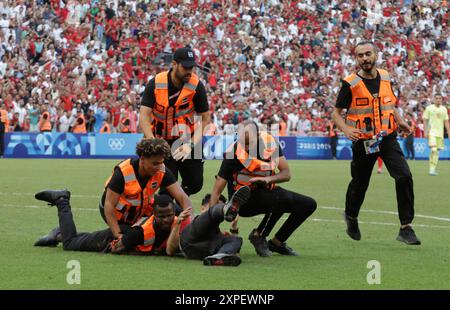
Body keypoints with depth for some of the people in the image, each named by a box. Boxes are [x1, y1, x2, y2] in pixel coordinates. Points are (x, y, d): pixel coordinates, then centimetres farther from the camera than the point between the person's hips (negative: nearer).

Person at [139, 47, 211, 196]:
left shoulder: (197, 86, -10)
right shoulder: (155, 83, -11)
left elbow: (206, 119, -7)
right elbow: (144, 116, -15)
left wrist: (191, 145, -21)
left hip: (188, 141, 1)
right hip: (162, 141, -1)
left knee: (195, 184, 0)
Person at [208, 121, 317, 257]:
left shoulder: (270, 142, -9)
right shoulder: (234, 154, -23)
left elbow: (286, 174, -6)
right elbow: (217, 191, -22)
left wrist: (268, 179, -27)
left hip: (266, 191, 6)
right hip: (243, 201, -6)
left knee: (309, 205, -1)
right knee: (284, 198, -32)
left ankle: (277, 242, 9)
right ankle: (258, 235, -13)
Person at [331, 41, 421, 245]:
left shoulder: (385, 77, 6)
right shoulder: (350, 84, -9)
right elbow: (336, 112, -4)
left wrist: (398, 121, 7)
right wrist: (346, 129, -23)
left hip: (388, 138, 3)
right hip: (363, 142, -3)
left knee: (404, 177, -15)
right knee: (359, 184, 11)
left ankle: (406, 228, -11)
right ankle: (351, 217, 44)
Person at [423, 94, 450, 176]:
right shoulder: (429, 108, -1)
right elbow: (425, 120, -1)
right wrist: (425, 131, -9)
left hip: (440, 133, 4)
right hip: (432, 132, -4)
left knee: (437, 151, 5)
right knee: (433, 149, -19)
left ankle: (433, 169, 12)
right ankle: (431, 169, -15)